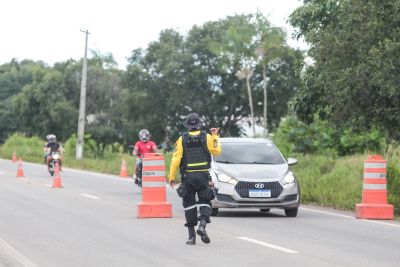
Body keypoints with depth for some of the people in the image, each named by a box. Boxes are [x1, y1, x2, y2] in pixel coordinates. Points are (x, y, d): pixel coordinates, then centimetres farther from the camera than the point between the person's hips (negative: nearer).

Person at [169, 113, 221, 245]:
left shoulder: (182, 139, -2)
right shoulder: (207, 137, -2)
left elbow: (176, 159, -6)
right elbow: (216, 151, 10)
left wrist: (172, 177, 0)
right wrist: (215, 137, 19)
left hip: (188, 176, 0)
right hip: (203, 176, 0)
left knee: (189, 204, 7)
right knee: (205, 202, 9)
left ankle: (191, 235, 6)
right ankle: (202, 225, -17)